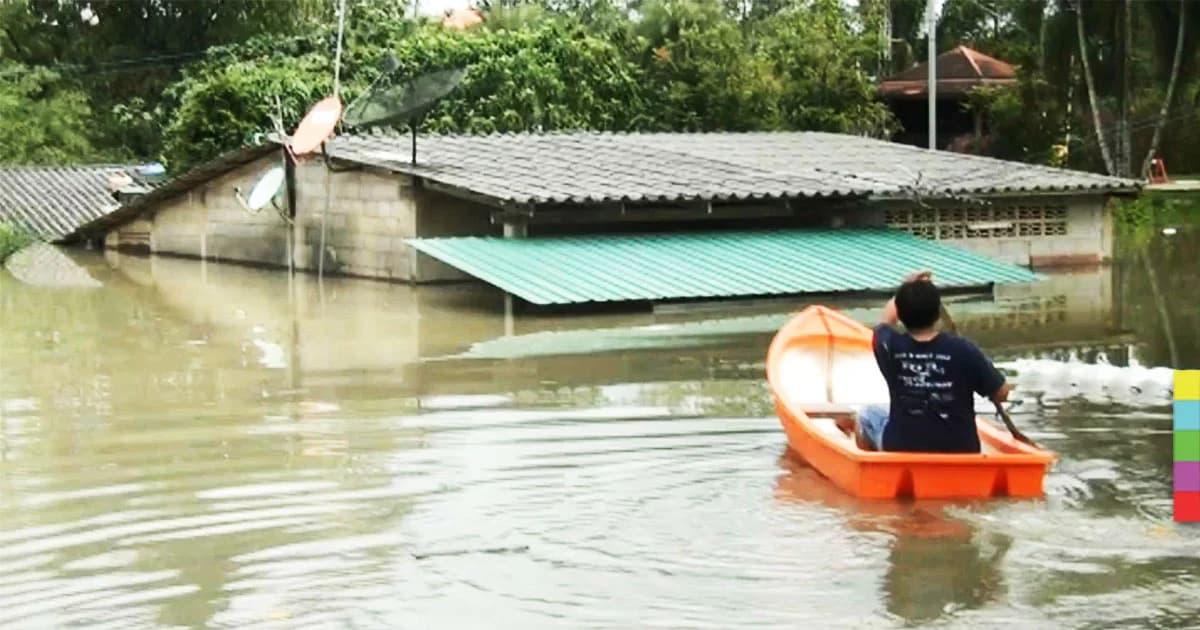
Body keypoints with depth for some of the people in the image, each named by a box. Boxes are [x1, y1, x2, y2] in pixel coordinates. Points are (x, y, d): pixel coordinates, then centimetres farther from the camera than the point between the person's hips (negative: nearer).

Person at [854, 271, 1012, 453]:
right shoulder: (964, 350, -18)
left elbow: (886, 320, 12)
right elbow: (1001, 395, -5)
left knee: (868, 414, 28)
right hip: (960, 453, 1)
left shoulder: (891, 347, -14)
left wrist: (906, 288, 26)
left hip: (902, 451, 0)